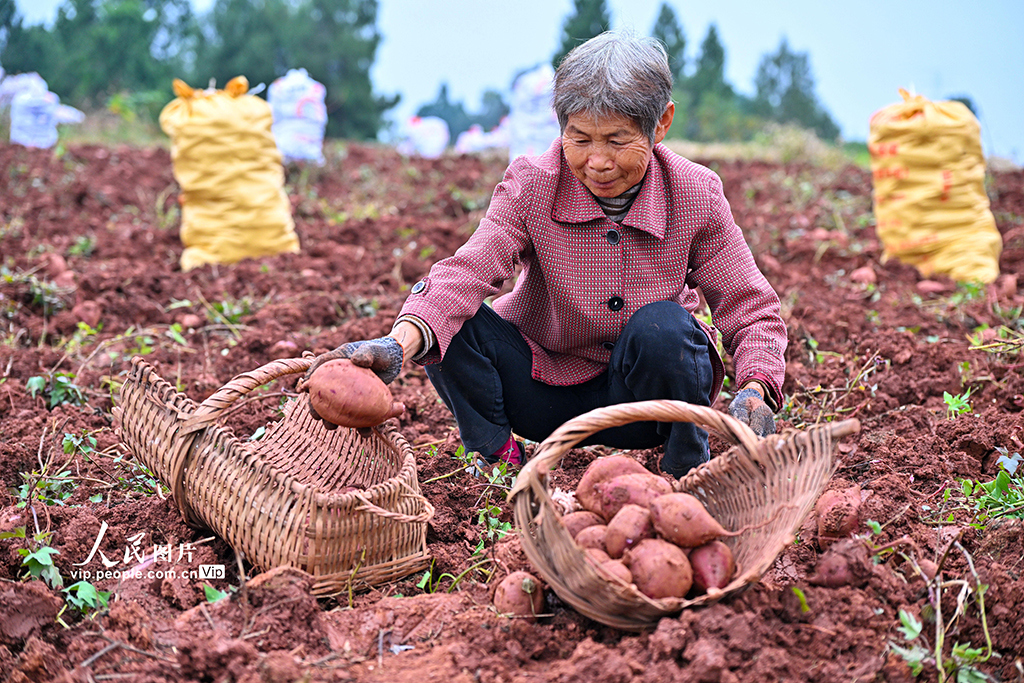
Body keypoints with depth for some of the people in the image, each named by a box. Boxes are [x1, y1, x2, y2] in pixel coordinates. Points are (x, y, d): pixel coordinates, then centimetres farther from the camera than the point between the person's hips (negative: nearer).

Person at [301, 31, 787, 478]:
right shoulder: (531, 185, -15)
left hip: (640, 398, 0)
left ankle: (689, 472, -8)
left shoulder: (696, 195, -14)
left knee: (662, 327, -33)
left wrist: (754, 392, -34)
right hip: (546, 392, 1)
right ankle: (497, 458, -2)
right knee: (447, 323, -23)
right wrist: (400, 342, -50)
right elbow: (467, 271, -30)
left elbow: (752, 310, -12)